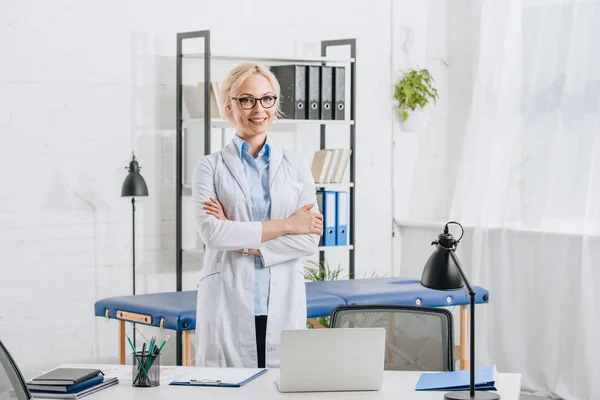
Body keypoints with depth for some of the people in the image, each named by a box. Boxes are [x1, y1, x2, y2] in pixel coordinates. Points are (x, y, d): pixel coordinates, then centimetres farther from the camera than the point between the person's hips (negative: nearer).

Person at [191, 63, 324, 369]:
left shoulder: (296, 166, 10)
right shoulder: (211, 167, 5)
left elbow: (310, 239, 1)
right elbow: (211, 232, -10)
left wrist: (244, 242, -9)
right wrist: (285, 224, -7)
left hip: (283, 305, 2)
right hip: (228, 306, -2)